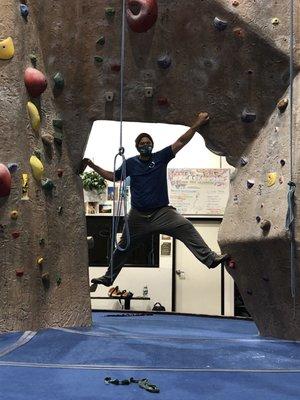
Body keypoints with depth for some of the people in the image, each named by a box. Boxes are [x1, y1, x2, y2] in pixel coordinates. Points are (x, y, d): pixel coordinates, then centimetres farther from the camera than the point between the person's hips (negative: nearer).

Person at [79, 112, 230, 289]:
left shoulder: (161, 157, -1)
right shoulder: (130, 163, 2)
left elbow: (181, 142, -7)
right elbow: (113, 176, 15)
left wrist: (197, 124, -14)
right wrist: (92, 165, 11)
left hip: (162, 212, -1)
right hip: (138, 215, 1)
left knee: (186, 228, -22)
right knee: (123, 247, 14)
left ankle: (210, 258, -22)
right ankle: (109, 278, 30)